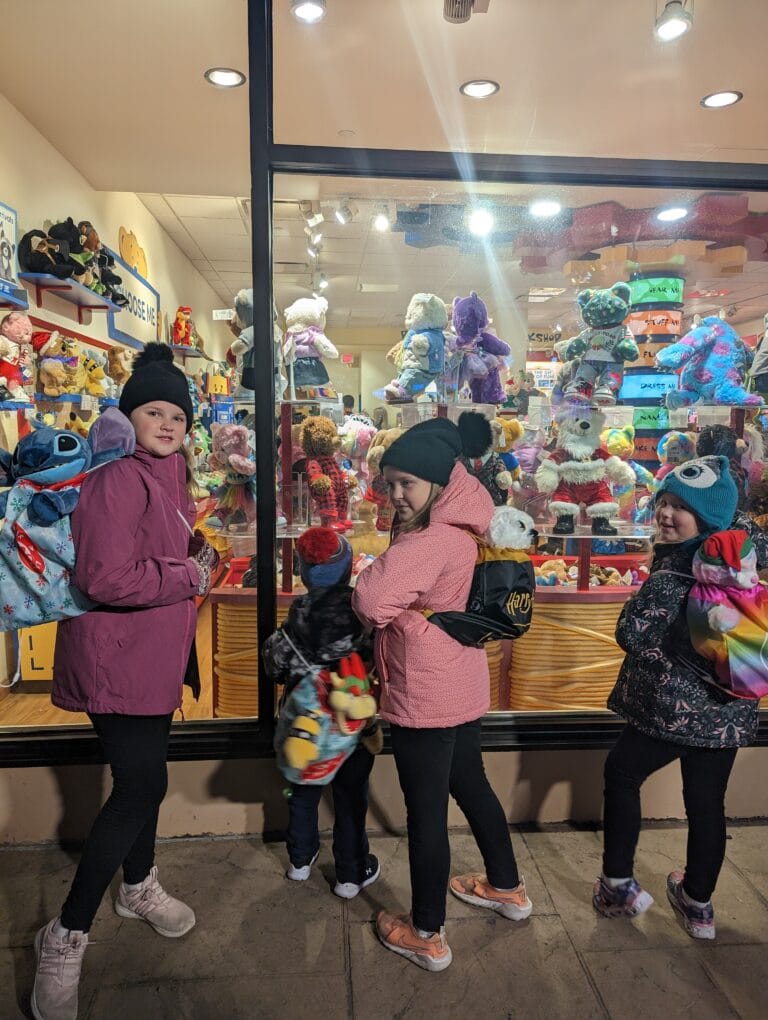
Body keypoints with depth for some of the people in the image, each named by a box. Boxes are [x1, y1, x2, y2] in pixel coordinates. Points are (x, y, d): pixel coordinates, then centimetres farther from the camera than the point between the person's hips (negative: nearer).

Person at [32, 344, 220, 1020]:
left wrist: (198, 555, 3)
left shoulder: (167, 476, 12)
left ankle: (139, 887, 43)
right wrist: (189, 576, -17)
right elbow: (106, 578, -28)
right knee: (141, 786, -6)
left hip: (153, 658, 9)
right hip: (115, 662, -9)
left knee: (143, 777, 21)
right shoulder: (119, 480, -19)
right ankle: (65, 938, 12)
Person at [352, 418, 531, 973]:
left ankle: (427, 935, 26)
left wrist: (374, 570, -11)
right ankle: (507, 887, 45)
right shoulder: (460, 525, 4)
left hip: (424, 699, -9)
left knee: (426, 812, 7)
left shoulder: (432, 541, -25)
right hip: (461, 687, 9)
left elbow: (371, 602, -33)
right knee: (471, 785, 25)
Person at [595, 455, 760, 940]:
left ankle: (619, 886, 24)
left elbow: (632, 634, -20)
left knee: (621, 774, 15)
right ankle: (698, 905, 35)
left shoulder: (677, 568, -22)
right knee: (707, 803, 18)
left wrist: (646, 592, -7)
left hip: (677, 709, -7)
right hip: (726, 710, 8)